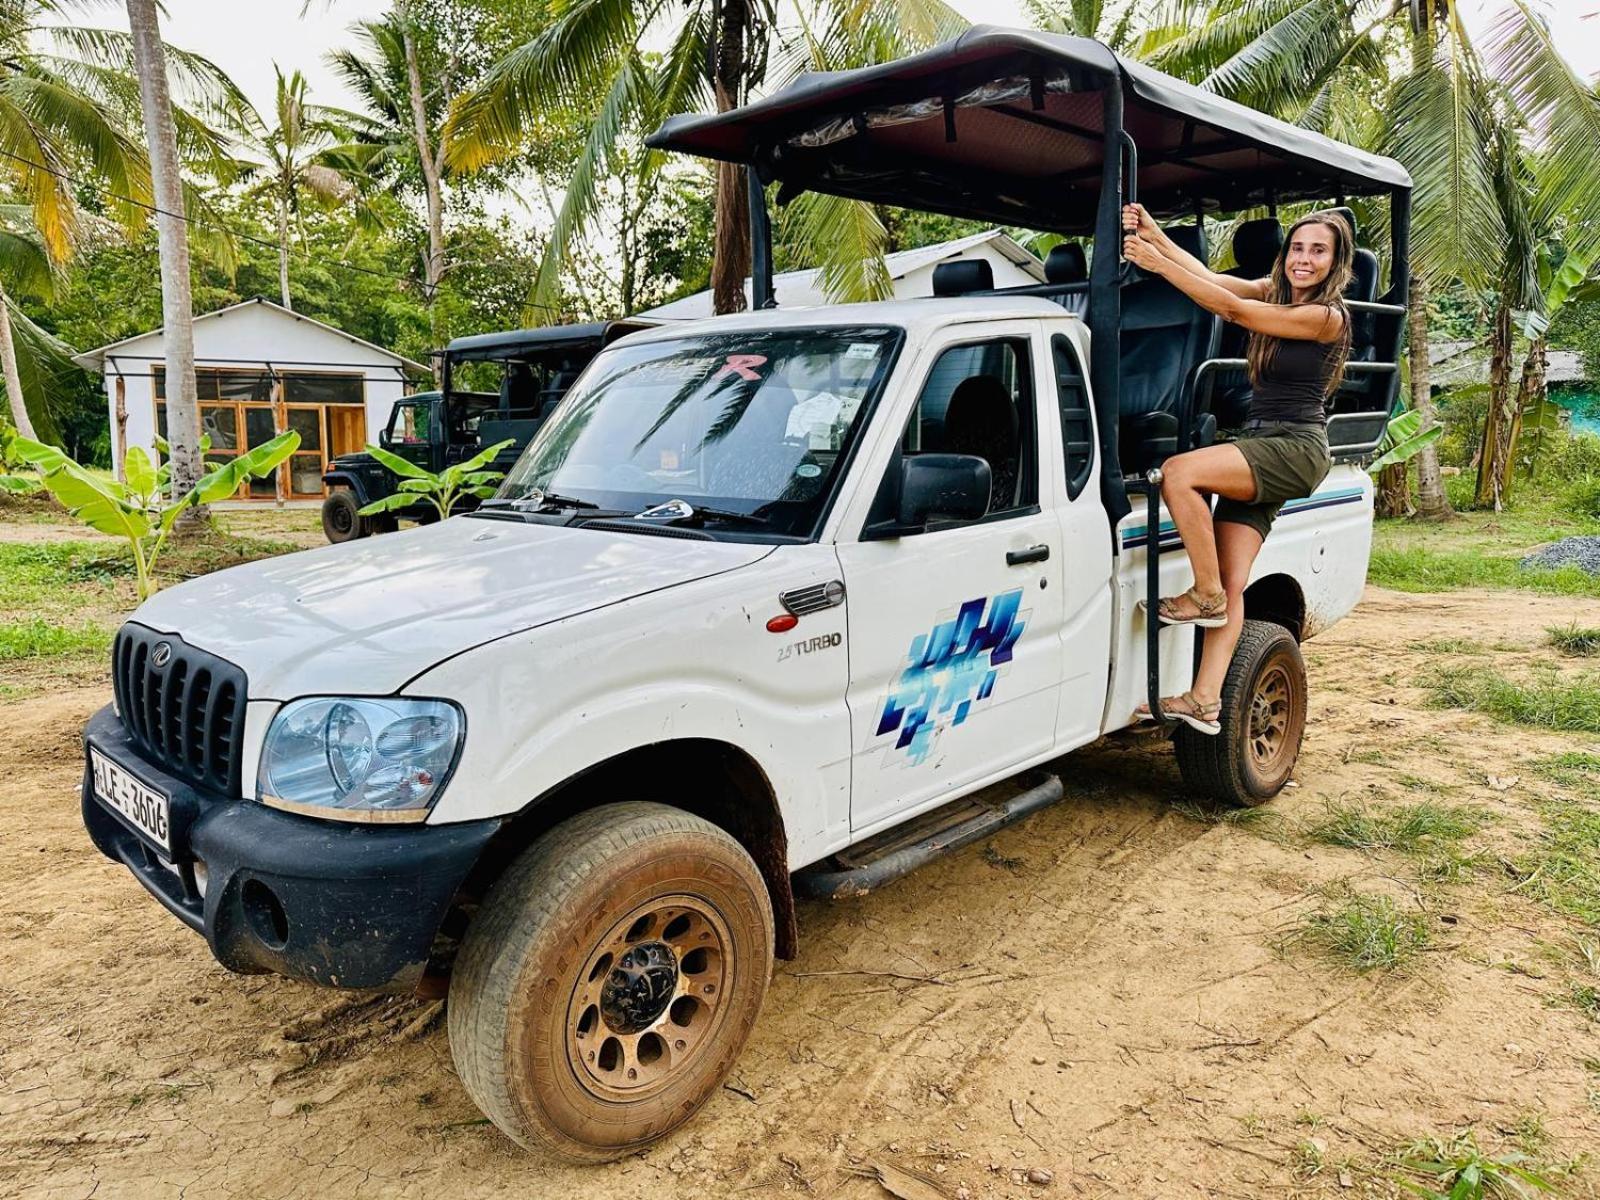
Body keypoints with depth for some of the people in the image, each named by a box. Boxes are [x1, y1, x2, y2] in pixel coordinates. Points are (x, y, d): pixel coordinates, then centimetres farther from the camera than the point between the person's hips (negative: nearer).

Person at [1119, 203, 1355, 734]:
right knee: (1232, 586, -4)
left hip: (1294, 448, -7)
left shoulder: (1326, 316, -8)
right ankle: (1205, 701, -9)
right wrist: (1154, 235, -9)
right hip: (1257, 449, 7)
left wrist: (1158, 263, -17)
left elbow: (1231, 308, -15)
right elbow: (1210, 277, 3)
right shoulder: (1275, 292, 15)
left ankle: (1206, 595, -16)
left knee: (1178, 473, -29)